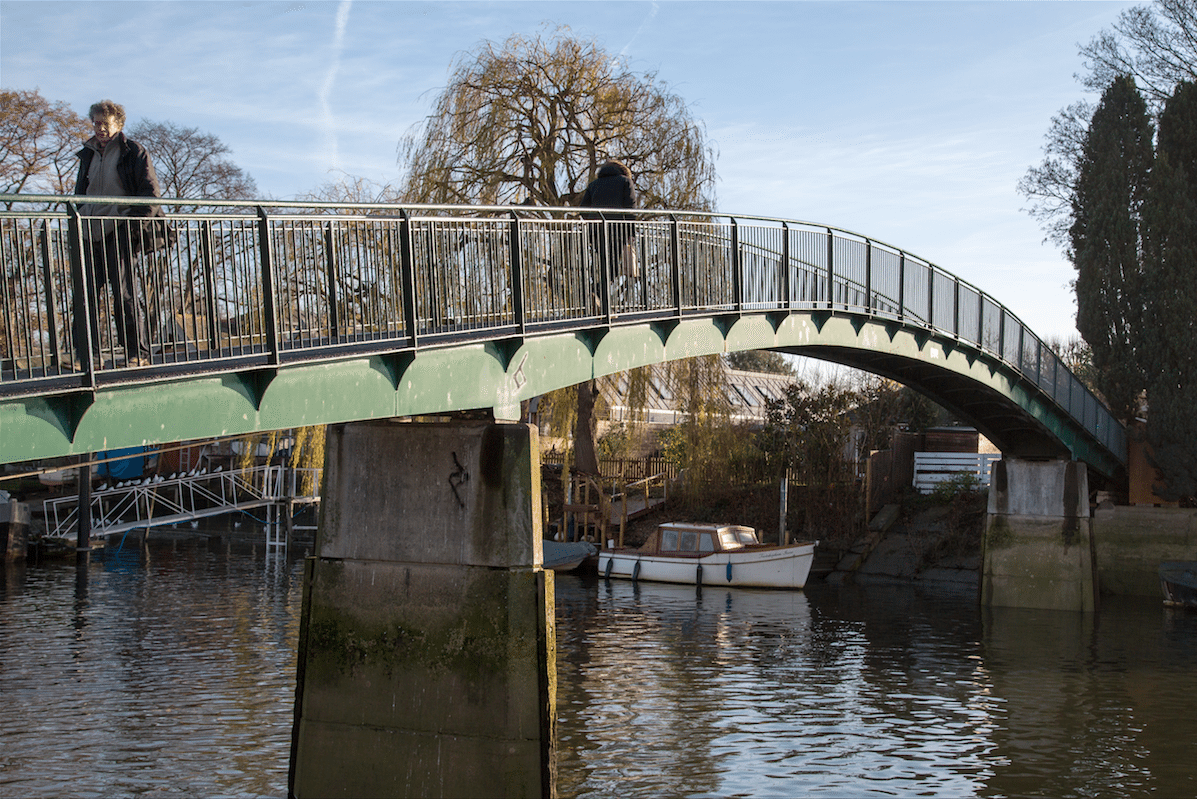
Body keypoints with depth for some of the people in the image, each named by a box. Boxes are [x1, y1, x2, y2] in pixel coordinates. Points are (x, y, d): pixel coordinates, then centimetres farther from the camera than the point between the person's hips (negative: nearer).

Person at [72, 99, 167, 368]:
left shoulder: (133, 153, 3)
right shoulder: (88, 155, 20)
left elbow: (151, 193, -2)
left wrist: (137, 223, -12)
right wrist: (79, 224, 16)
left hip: (119, 231, -6)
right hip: (91, 232, 6)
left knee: (124, 292, -8)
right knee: (85, 292, -2)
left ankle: (138, 353, -3)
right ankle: (85, 354, 1)